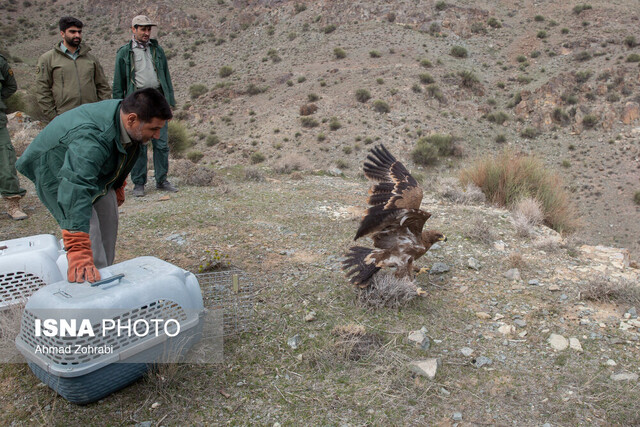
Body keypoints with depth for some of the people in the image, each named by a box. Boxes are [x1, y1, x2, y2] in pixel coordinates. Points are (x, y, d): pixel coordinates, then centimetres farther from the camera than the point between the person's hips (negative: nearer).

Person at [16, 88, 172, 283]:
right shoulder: (90, 139, -45)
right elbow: (75, 191, -55)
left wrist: (118, 186, 20)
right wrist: (78, 255, -61)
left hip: (99, 175, 8)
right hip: (60, 176, -8)